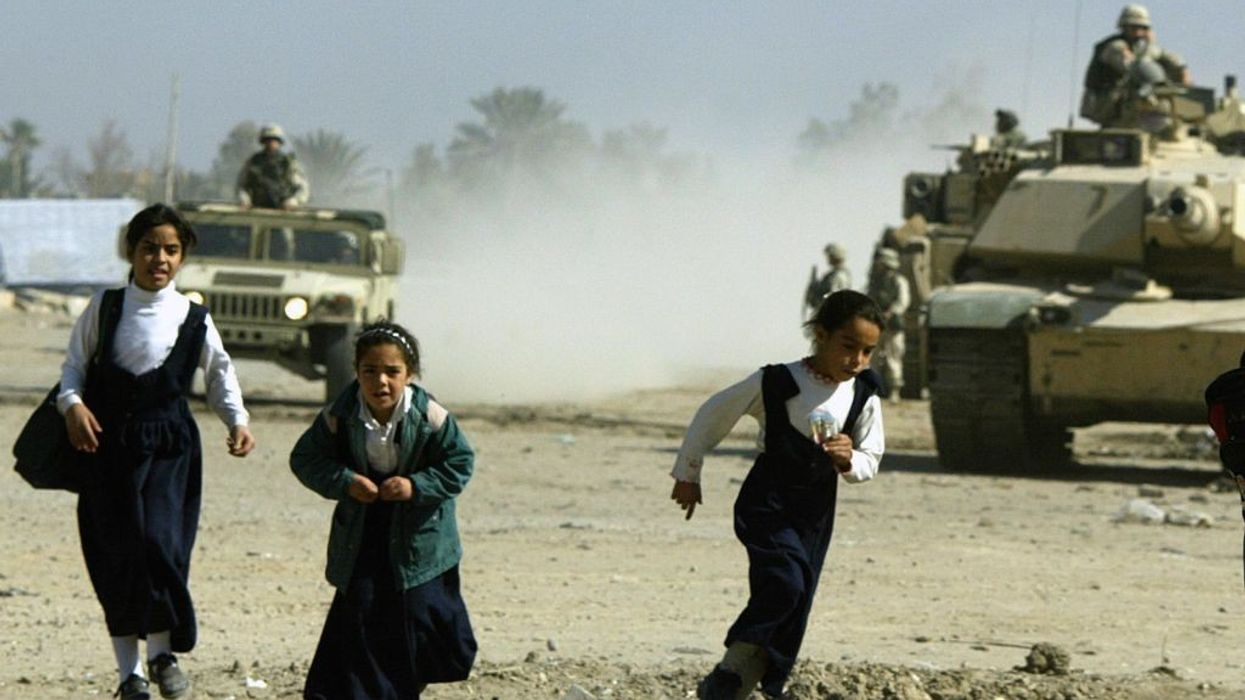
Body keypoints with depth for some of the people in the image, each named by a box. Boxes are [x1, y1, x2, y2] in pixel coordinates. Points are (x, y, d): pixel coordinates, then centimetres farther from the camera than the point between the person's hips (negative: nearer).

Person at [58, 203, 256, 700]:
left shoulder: (193, 320, 1)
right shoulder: (103, 309, 2)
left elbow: (220, 375, 11)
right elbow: (74, 364, 6)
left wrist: (238, 422, -3)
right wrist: (72, 403, -13)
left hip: (168, 444, -1)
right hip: (107, 442, 1)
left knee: (160, 540, -16)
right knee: (114, 552, 0)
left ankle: (163, 652, 4)